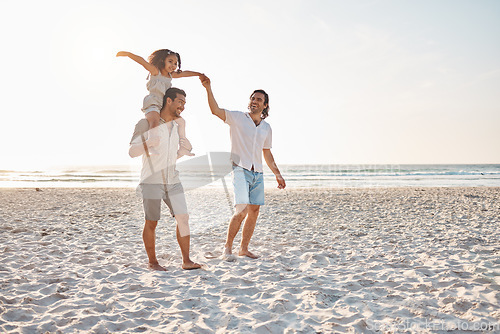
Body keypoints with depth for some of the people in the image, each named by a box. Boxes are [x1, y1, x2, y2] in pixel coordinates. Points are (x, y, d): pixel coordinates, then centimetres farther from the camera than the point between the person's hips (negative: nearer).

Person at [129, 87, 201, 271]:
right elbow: (132, 151, -13)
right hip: (151, 181, -5)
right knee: (151, 223, 2)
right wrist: (148, 143, -29)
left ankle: (186, 261, 4)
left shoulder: (178, 125, 11)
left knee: (183, 218, -4)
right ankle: (152, 262, 18)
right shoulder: (146, 123, -6)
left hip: (173, 182, 5)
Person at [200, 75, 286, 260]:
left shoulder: (266, 128, 15)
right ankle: (227, 247, -1)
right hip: (240, 170, -6)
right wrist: (208, 88, -27)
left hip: (257, 174, 6)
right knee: (242, 210, -17)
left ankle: (244, 248, 19)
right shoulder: (237, 118, 1)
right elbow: (215, 110, -14)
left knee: (254, 211, 5)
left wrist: (277, 174, 24)